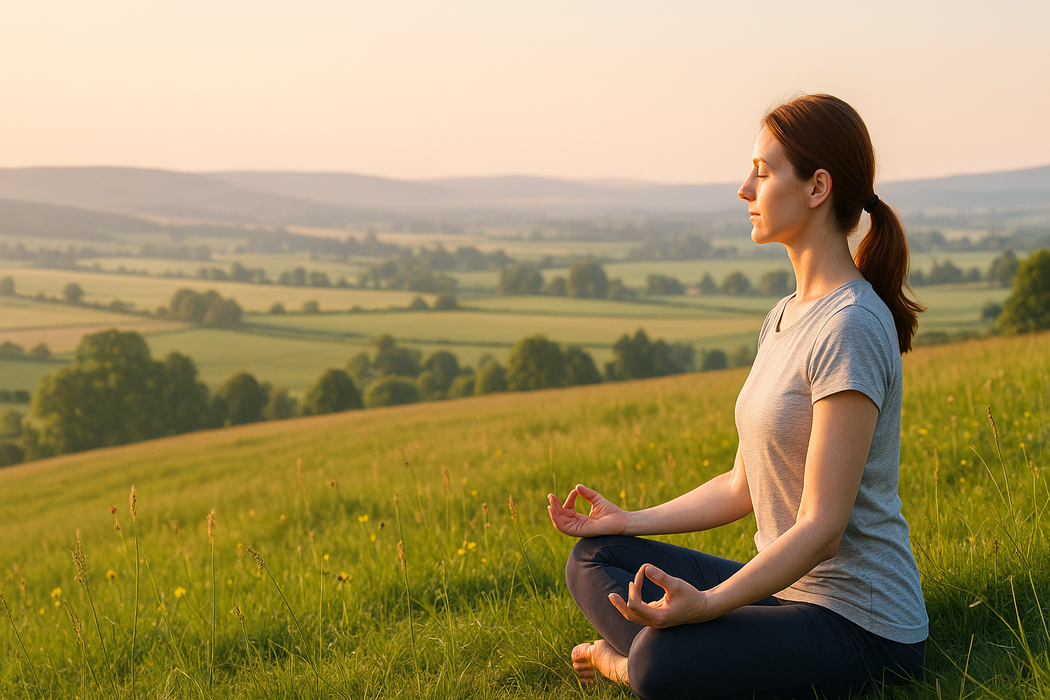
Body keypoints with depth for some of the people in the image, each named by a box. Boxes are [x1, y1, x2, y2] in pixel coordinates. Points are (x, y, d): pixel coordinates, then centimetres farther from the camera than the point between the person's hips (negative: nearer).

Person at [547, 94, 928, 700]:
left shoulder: (850, 328, -19)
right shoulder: (784, 317, 12)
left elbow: (822, 527, -23)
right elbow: (744, 488, 16)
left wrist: (705, 603, -33)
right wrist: (629, 522, 10)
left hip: (863, 625, -9)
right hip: (787, 589, 10)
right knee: (594, 560, 8)